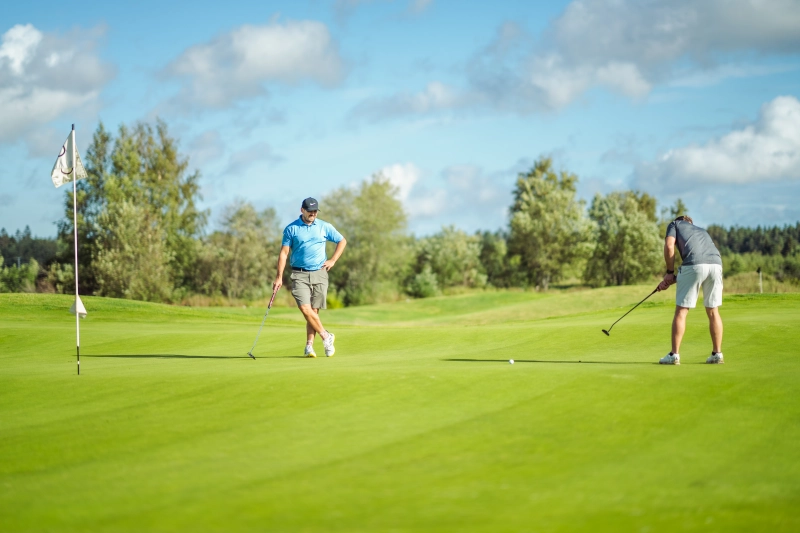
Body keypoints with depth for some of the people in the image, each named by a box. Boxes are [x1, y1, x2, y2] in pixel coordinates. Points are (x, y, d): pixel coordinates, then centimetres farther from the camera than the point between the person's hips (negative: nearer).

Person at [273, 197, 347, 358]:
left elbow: (342, 241, 18)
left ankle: (309, 346, 8)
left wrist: (333, 260, 7)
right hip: (299, 274, -1)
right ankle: (326, 336, 0)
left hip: (319, 274, 1)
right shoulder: (291, 229, 1)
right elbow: (284, 253, 0)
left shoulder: (325, 227, 6)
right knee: (305, 309, -16)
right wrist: (279, 277, -6)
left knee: (314, 311, 1)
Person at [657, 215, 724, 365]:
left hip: (694, 265, -5)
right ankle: (717, 354, 14)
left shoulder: (675, 224, 25)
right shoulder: (702, 232, 38)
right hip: (716, 263, 5)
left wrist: (670, 272, 14)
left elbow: (669, 246, 4)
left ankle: (674, 355, 2)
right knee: (713, 311, 14)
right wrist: (673, 280, 28)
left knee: (681, 311, 3)